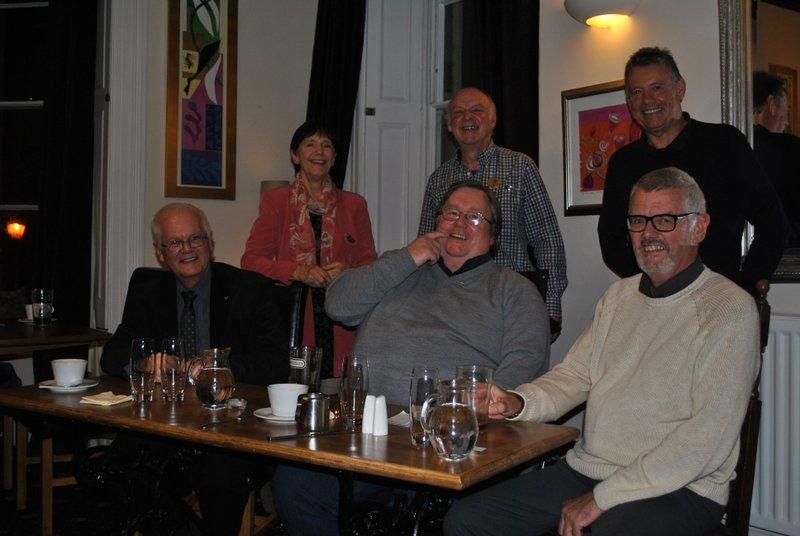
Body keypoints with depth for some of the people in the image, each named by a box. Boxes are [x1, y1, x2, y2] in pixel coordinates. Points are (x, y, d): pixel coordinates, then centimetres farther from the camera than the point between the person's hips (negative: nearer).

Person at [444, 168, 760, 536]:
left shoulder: (731, 309, -8)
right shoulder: (619, 295, 16)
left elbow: (708, 438, -16)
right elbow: (572, 376, 14)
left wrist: (603, 498, -16)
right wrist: (517, 403, -9)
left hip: (679, 490, -6)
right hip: (585, 470, 6)